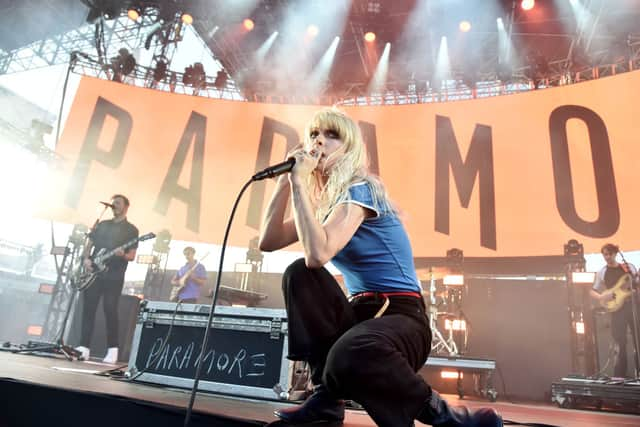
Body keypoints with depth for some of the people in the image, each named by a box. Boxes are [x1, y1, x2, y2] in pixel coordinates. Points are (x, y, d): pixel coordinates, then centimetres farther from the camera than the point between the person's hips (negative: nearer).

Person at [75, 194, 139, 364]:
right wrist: (86, 258, -3)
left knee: (110, 310, -7)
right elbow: (89, 245, 17)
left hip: (114, 276, -4)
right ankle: (84, 347, 10)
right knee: (88, 309, 3)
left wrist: (122, 255, -22)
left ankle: (113, 349, 2)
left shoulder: (131, 230, 4)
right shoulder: (101, 225, 17)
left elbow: (132, 256, -1)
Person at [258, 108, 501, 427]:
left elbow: (317, 254, -29)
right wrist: (285, 177, -2)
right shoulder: (322, 200, 10)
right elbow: (269, 241, 2)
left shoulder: (360, 189, -14)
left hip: (401, 316, -7)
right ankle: (327, 396, -6)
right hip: (361, 314, 7)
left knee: (348, 356, -38)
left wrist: (299, 180, -22)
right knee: (299, 274, -16)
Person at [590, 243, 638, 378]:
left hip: (633, 306, 1)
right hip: (617, 310, -1)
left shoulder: (629, 267, 8)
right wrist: (601, 297, -13)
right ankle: (619, 378, 7)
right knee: (620, 346, 1)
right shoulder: (602, 273, 6)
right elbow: (593, 292, 7)